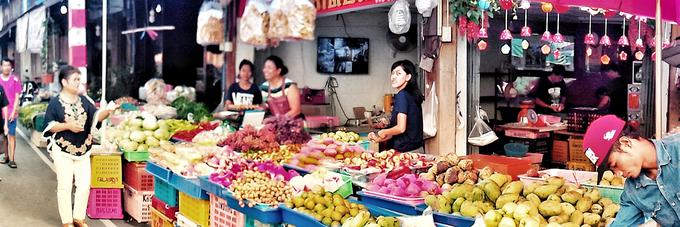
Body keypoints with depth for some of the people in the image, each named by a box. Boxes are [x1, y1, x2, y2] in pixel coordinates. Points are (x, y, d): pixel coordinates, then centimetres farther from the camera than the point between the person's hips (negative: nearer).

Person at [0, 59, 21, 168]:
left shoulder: (15, 80, -1)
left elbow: (17, 97, -1)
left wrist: (13, 112, -7)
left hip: (11, 112, -2)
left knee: (11, 135, -4)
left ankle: (11, 159, -3)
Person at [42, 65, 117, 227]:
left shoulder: (84, 100, 6)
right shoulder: (55, 103, -6)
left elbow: (97, 117, -2)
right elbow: (49, 126, -7)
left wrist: (108, 110, -21)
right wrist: (68, 125, -20)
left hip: (83, 150, 4)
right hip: (63, 150, -4)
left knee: (84, 185, 5)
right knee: (65, 186, 2)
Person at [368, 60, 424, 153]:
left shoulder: (401, 95, -14)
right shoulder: (413, 95, 12)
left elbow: (401, 128, -21)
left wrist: (384, 132, -1)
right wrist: (380, 138, 18)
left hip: (405, 151, -9)